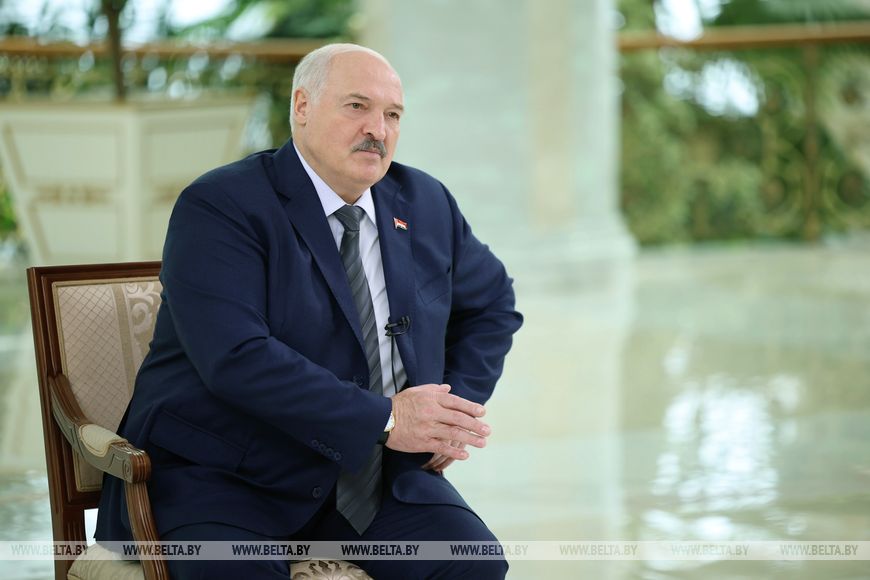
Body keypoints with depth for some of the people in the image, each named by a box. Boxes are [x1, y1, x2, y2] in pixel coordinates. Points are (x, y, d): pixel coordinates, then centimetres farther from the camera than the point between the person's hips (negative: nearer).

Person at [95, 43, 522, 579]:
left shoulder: (425, 204, 10)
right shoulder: (219, 207, -10)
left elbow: (493, 303, 26)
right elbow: (235, 359, -23)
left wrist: (458, 408, 7)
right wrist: (384, 419, -24)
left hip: (377, 475, 5)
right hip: (222, 476, -5)